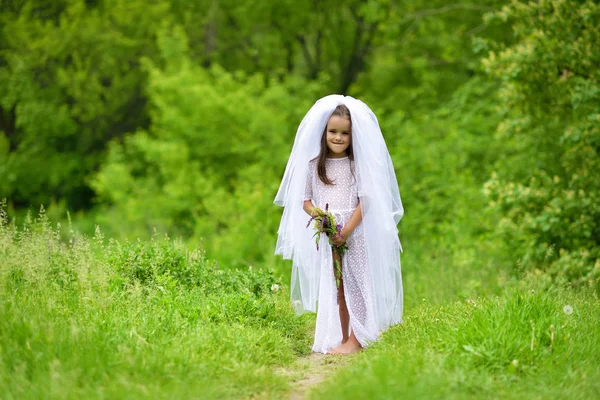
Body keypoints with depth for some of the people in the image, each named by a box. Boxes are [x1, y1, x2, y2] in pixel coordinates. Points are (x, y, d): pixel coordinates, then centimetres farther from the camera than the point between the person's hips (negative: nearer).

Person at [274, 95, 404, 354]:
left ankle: (355, 340, -2)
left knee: (356, 285, -4)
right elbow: (304, 199, 8)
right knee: (334, 289, 8)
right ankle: (341, 339, 15)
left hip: (356, 234, -3)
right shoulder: (314, 165, 6)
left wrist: (347, 231, -16)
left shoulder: (359, 165, -3)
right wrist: (314, 212, -15)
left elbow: (365, 201, -8)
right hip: (326, 236, 3)